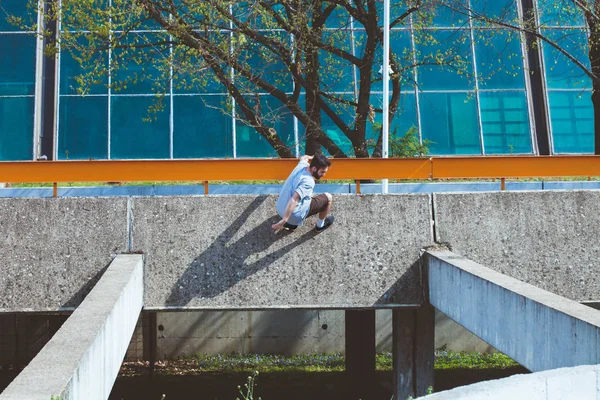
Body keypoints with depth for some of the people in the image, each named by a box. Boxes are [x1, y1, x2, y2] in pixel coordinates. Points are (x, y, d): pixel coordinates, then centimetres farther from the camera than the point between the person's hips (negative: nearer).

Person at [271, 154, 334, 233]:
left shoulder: (302, 165, -2)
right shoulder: (308, 182, -28)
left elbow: (304, 158, 25)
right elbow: (294, 200, -38)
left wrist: (314, 158, 45)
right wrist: (283, 221, -42)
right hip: (294, 216, -9)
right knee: (328, 197, 4)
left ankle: (290, 223, 31)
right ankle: (320, 225, 26)